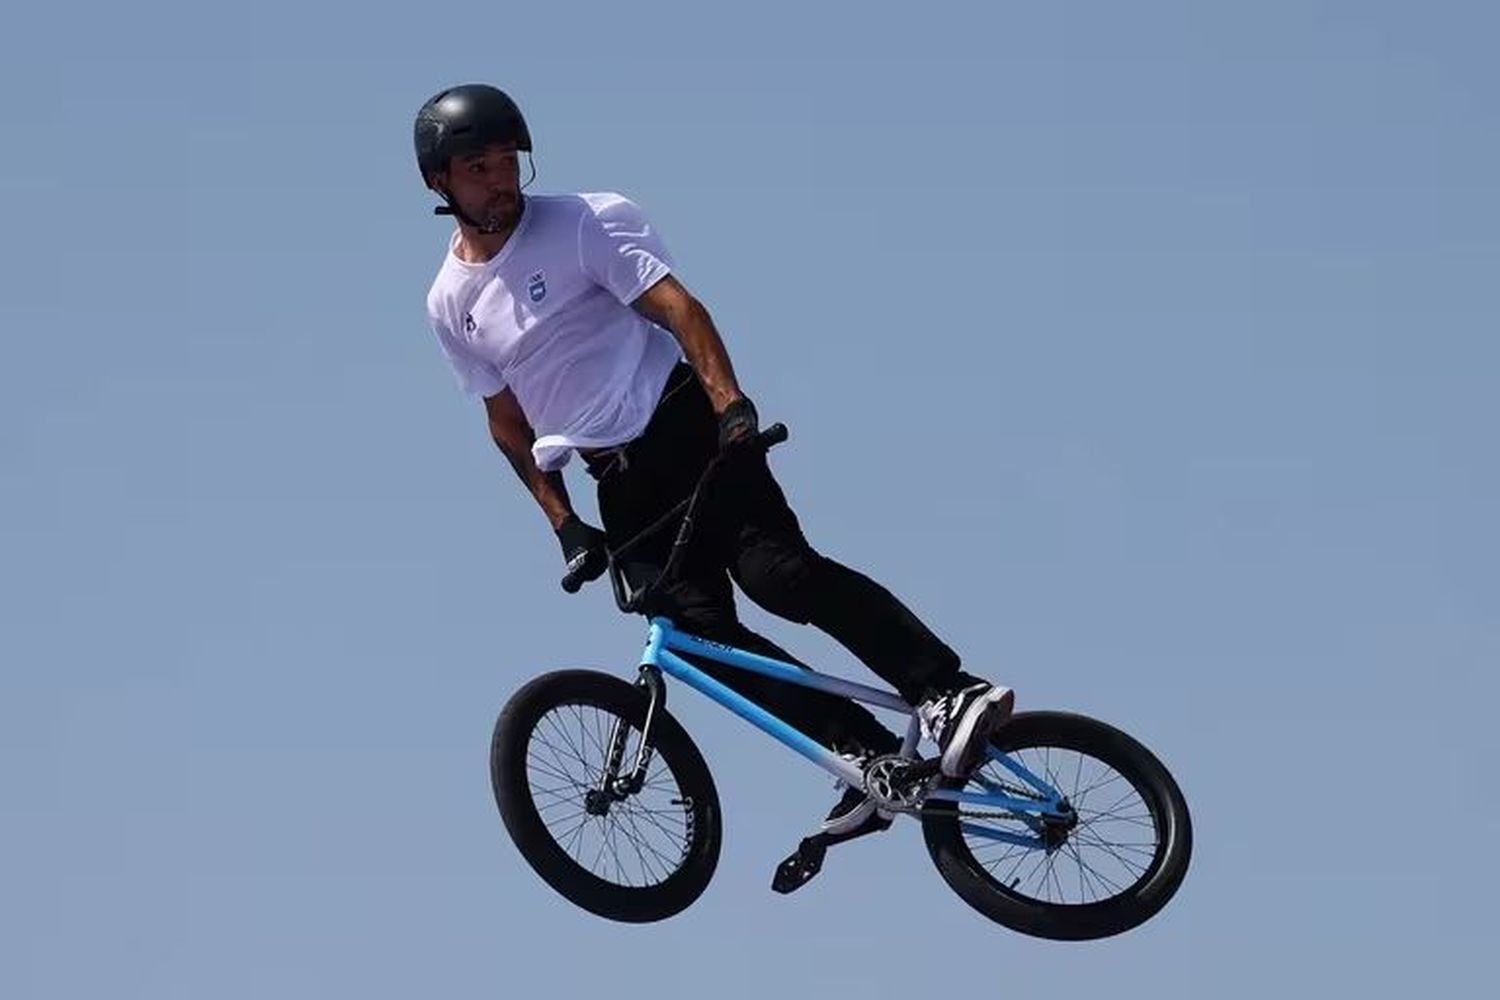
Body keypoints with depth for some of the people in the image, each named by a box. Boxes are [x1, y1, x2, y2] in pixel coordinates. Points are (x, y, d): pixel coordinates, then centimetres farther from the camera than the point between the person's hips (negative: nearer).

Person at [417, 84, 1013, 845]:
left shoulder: (582, 222, -4)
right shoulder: (449, 303, 9)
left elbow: (677, 308, -15)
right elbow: (508, 422, 16)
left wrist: (729, 401, -29)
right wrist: (563, 523, 8)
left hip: (687, 427, -4)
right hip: (621, 480, 4)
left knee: (777, 572, -24)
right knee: (702, 631, -12)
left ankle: (950, 692, -24)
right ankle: (875, 758, -10)